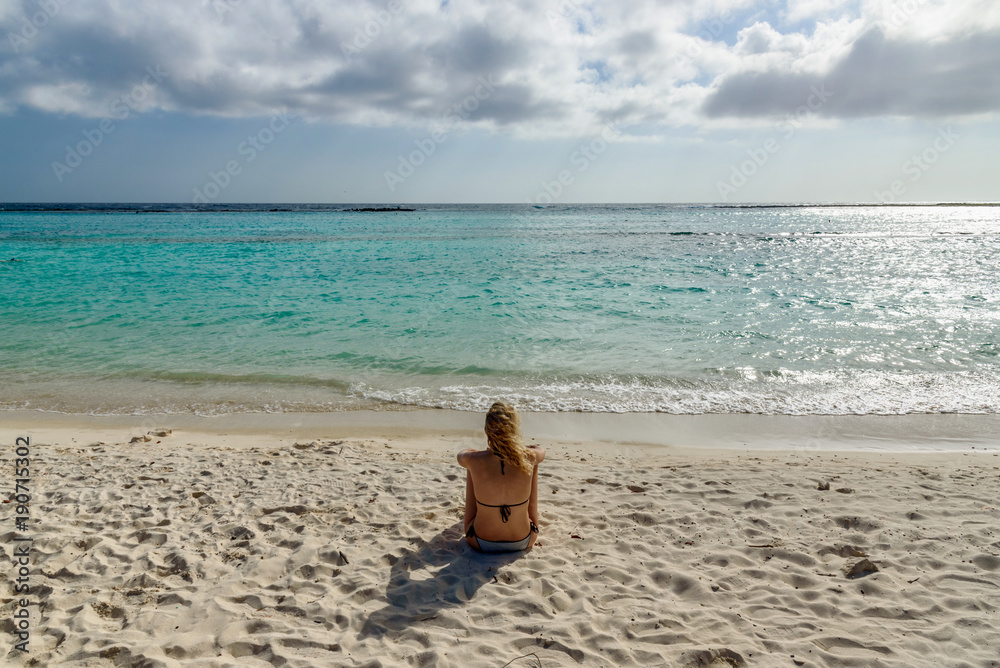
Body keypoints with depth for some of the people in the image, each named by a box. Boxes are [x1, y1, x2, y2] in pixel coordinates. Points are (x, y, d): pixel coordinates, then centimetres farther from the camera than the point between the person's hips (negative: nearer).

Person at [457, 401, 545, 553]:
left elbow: (461, 455, 6)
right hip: (523, 543, 1)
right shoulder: (529, 458, -20)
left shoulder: (474, 460, -22)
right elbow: (541, 450, 9)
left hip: (481, 543, 0)